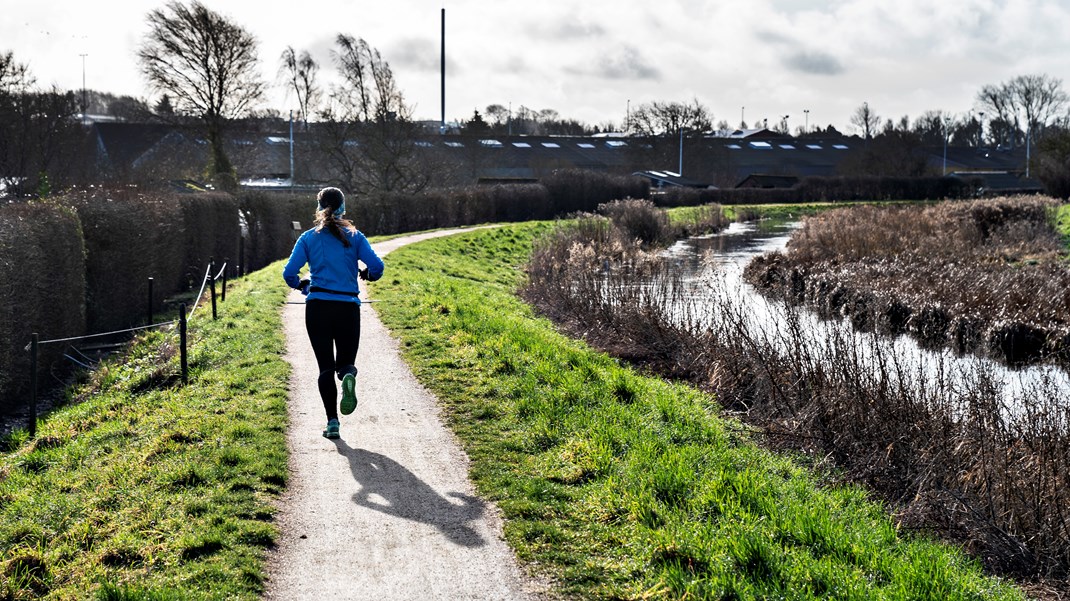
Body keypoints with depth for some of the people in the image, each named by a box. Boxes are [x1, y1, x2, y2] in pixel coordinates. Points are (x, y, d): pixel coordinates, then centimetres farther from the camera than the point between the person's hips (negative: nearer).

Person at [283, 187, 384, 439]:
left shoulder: (309, 238, 4)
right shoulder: (354, 237, 3)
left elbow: (289, 273, -3)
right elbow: (377, 266, -6)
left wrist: (303, 286, 18)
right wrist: (366, 274, 17)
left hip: (317, 307, 0)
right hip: (348, 307, 0)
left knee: (325, 366, 7)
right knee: (346, 361, 13)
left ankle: (332, 421, -4)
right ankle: (348, 376, -25)